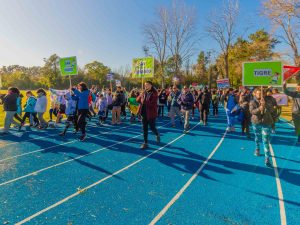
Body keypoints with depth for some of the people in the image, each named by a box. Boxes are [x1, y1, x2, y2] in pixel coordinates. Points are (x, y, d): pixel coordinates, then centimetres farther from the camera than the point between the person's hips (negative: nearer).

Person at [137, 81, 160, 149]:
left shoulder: (154, 93, -10)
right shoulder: (143, 92, 9)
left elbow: (153, 104, -20)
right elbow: (137, 100, 7)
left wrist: (144, 101, -22)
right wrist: (141, 96, -12)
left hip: (151, 113, -5)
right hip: (144, 113, 5)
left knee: (152, 127, 5)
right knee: (144, 128, 9)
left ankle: (157, 135, 38)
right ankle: (145, 143, 19)